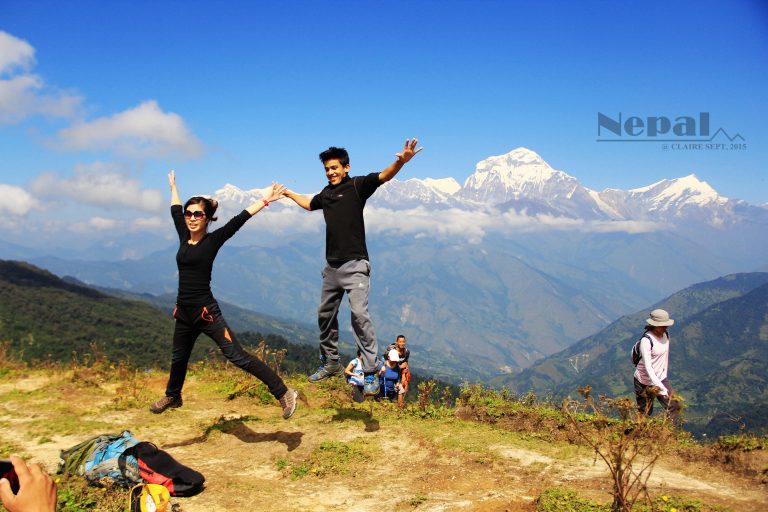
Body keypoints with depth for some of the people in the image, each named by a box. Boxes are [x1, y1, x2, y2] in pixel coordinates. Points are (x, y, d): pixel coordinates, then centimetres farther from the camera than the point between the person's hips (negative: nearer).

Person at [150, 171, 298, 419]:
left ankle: (284, 393, -10)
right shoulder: (184, 237, 7)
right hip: (184, 313, 7)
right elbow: (176, 210, 23)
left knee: (238, 357, -12)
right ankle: (172, 396, 51)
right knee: (178, 359, 25)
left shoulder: (212, 240, -8)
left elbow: (238, 220, -14)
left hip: (206, 312, -6)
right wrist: (173, 186, 37)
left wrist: (266, 200, -19)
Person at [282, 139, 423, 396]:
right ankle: (330, 362, 32)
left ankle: (370, 373, -13)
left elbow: (382, 176, -25)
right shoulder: (326, 194, 12)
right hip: (332, 266, 8)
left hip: (354, 264, -7)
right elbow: (310, 204, 35)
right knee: (325, 314, 15)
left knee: (359, 313, -17)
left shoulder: (357, 185, -7)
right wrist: (288, 193, 44)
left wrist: (400, 162, -44)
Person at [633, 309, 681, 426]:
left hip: (661, 379, 6)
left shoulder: (666, 335, -1)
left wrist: (665, 374, 18)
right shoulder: (646, 340, -24)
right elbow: (648, 367, -28)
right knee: (645, 412, 5)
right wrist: (660, 387, -33)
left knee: (674, 406, -3)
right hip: (644, 382, -6)